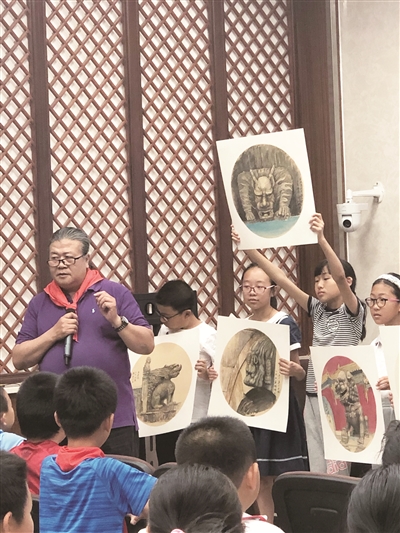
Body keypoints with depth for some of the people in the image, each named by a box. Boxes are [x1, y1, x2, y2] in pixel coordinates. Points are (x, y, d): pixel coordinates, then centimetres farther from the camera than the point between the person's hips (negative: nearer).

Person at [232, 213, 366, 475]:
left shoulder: (353, 311, -6)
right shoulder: (317, 310, 11)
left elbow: (340, 276, -25)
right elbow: (282, 279, 5)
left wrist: (321, 239, -38)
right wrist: (249, 248, -1)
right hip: (313, 398, 6)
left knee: (337, 470, -6)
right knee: (317, 471, 6)